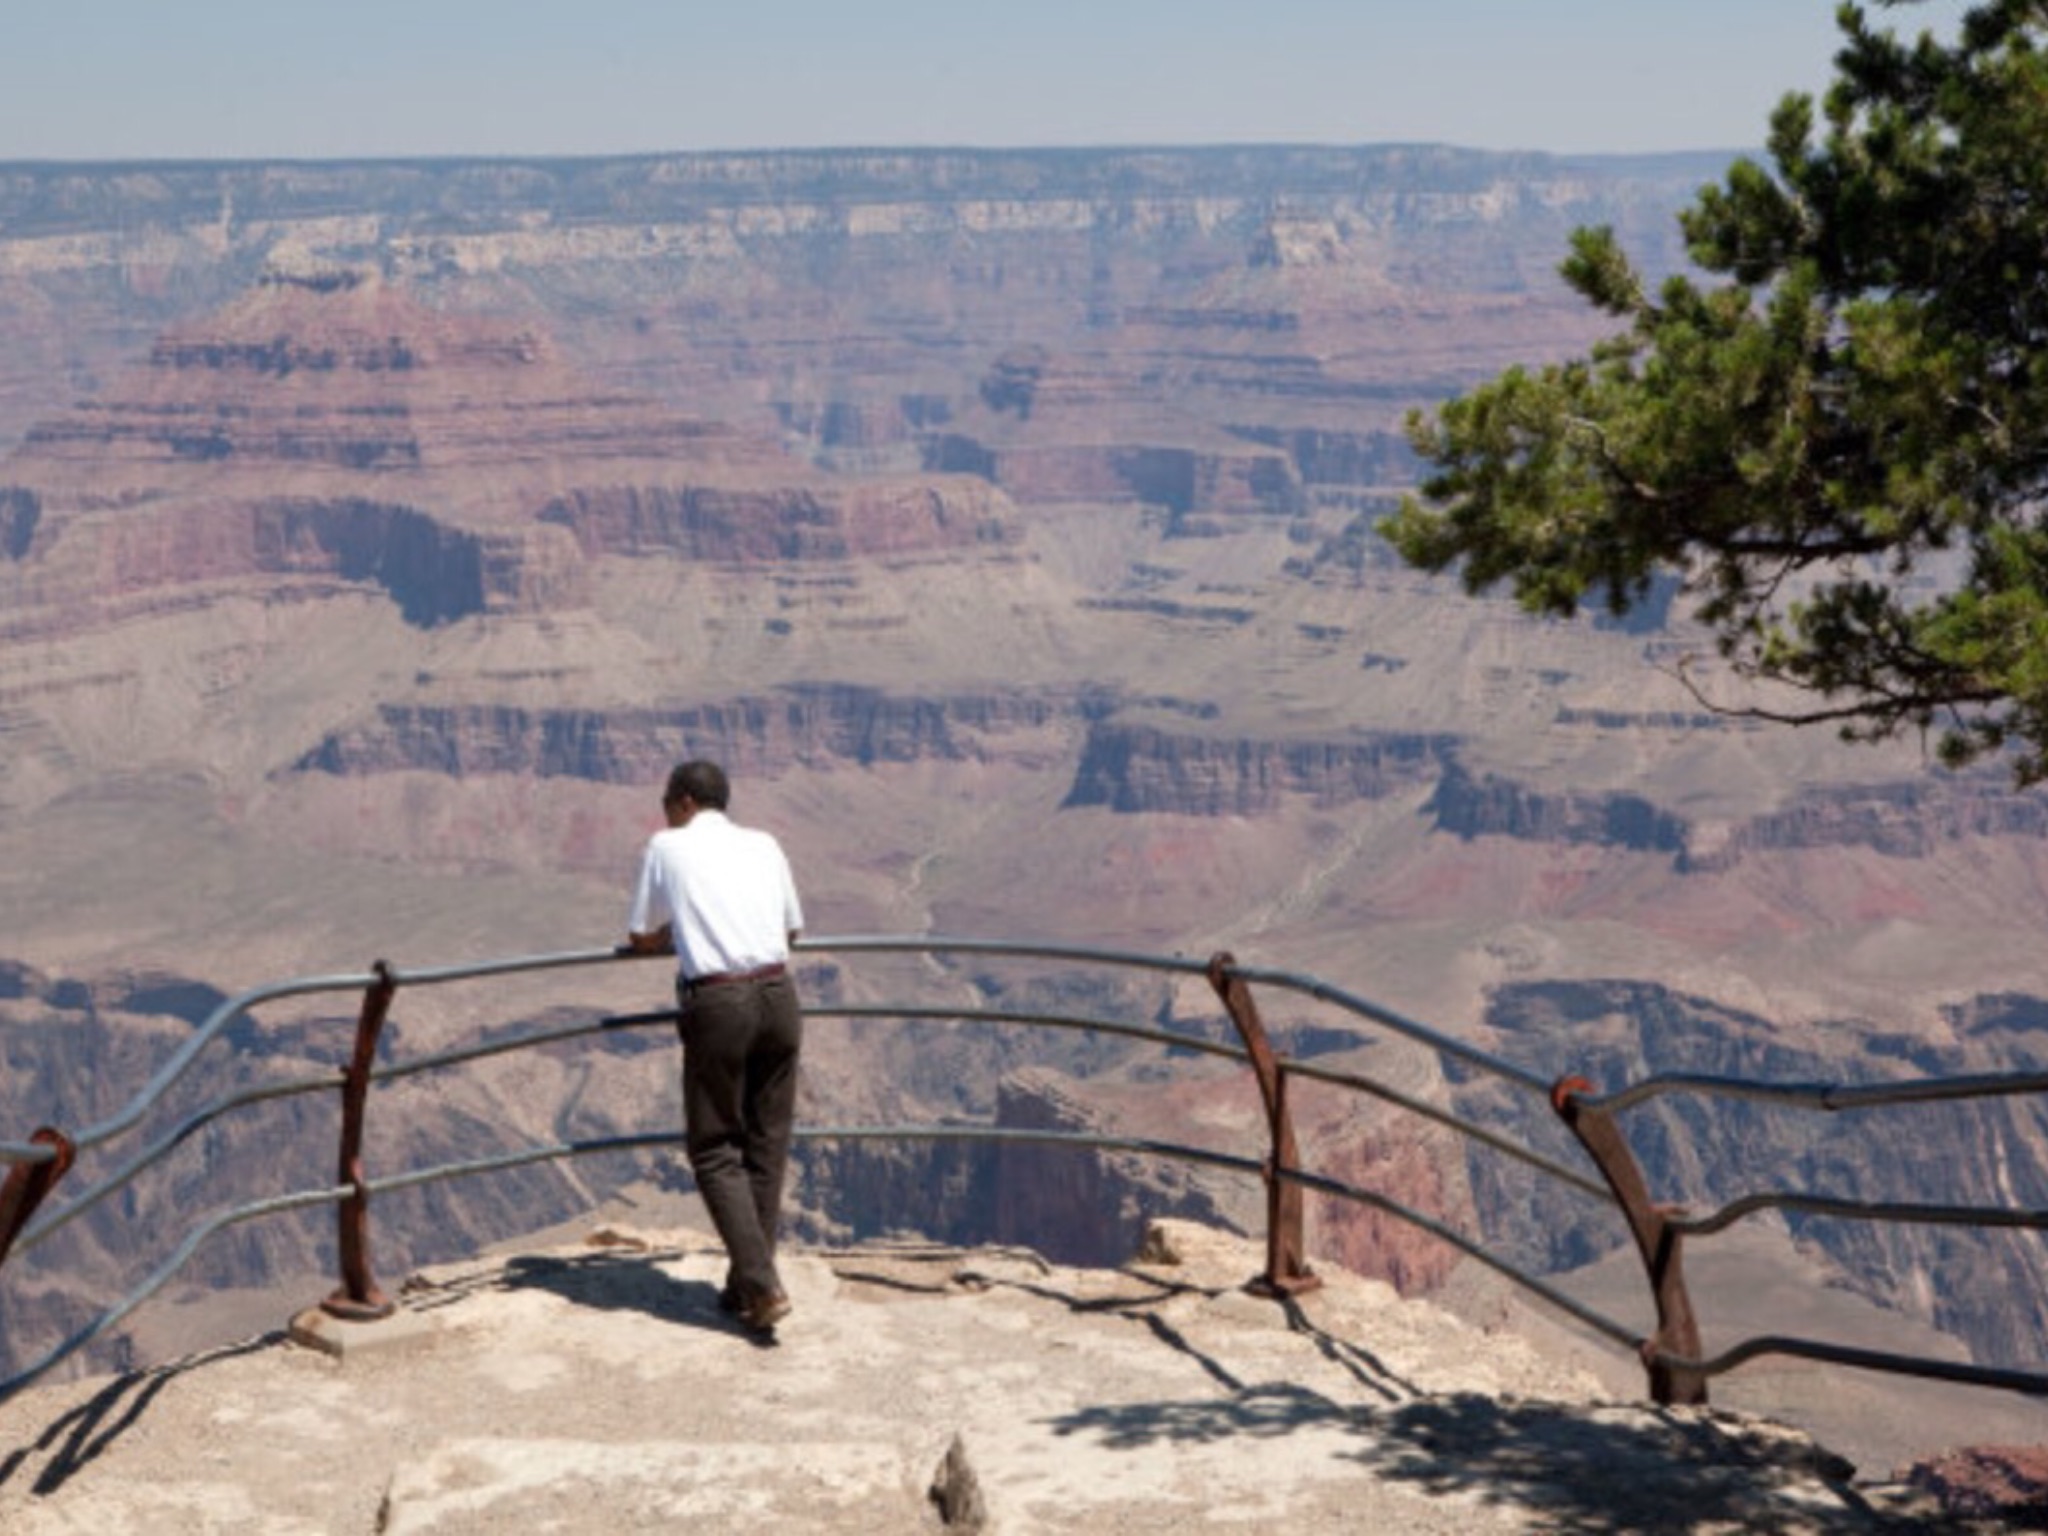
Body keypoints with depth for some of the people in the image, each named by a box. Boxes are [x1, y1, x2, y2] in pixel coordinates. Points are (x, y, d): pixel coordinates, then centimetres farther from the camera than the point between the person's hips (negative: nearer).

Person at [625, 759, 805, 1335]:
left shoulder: (666, 846, 7)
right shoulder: (764, 845, 17)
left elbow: (642, 940, 14)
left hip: (717, 1004, -4)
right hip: (778, 995, 4)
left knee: (715, 1151, 6)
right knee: (766, 1146, 13)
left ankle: (762, 1286, -5)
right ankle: (745, 1287, 18)